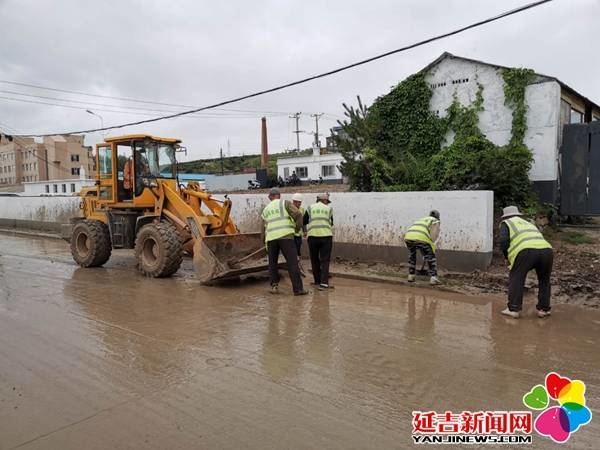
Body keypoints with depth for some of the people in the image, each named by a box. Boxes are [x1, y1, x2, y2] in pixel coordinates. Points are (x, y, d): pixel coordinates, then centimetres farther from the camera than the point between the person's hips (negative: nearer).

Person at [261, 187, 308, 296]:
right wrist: (298, 226, 9)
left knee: (272, 263, 19)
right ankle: (298, 289, -7)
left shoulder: (265, 210, 22)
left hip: (271, 238, 4)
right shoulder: (285, 203, 7)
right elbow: (297, 214, -6)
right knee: (292, 262, -4)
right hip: (285, 236, -4)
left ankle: (274, 286, 13)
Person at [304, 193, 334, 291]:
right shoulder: (329, 209, 9)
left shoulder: (310, 208, 8)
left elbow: (304, 221, 11)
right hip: (326, 236, 0)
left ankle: (317, 281, 20)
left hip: (313, 236, 1)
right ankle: (324, 283, -9)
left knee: (314, 260, 14)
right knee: (325, 260, 1)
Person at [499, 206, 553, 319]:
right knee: (544, 280, 23)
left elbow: (504, 241, 4)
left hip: (526, 250, -5)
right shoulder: (528, 223, 39)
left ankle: (513, 309, 9)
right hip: (546, 250, 5)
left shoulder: (506, 223, 22)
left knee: (516, 279, 10)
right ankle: (543, 309, 27)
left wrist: (507, 257, 18)